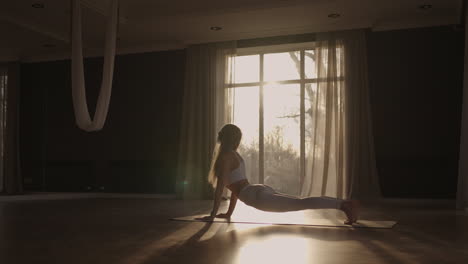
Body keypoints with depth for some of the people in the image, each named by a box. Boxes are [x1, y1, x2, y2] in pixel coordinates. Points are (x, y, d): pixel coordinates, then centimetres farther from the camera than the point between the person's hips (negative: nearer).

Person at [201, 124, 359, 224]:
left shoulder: (225, 156, -3)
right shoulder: (234, 155, 26)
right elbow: (236, 186, 31)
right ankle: (345, 204, 5)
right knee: (300, 203, 8)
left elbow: (220, 186, -10)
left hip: (257, 196, -9)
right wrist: (229, 213, 32)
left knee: (300, 204, -18)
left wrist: (212, 215, -7)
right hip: (262, 191, 9)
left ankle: (344, 205, -26)